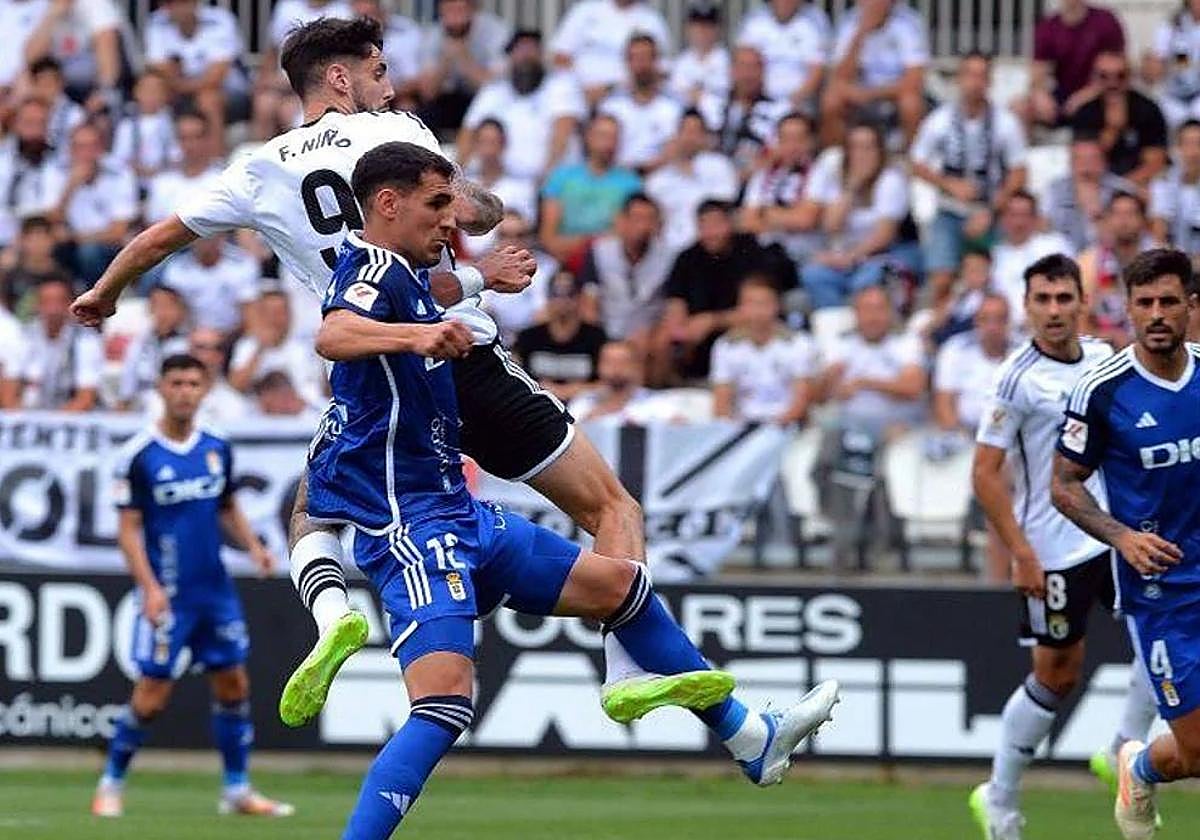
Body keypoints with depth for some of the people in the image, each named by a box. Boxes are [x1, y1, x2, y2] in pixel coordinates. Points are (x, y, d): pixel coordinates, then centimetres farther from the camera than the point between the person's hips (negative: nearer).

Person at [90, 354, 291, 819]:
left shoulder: (218, 448, 6)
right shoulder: (138, 455, -9)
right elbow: (128, 529, -9)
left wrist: (253, 546, 1)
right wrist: (149, 586, -19)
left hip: (215, 589, 5)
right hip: (167, 595, -5)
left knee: (233, 685, 5)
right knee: (153, 694, -5)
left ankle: (237, 790, 14)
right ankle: (111, 785, 12)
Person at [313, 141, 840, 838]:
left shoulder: (404, 275, 14)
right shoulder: (377, 268, -16)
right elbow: (333, 336, -41)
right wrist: (418, 334, -57)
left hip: (459, 517, 11)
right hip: (410, 525, -11)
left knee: (621, 586, 20)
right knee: (445, 704, -26)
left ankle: (753, 741, 34)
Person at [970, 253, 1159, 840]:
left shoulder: (1104, 358, 4)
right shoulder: (1017, 379, -14)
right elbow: (985, 473, -14)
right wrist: (1021, 554, -19)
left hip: (1116, 532, 6)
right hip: (1053, 551, -6)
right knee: (1057, 675, 0)